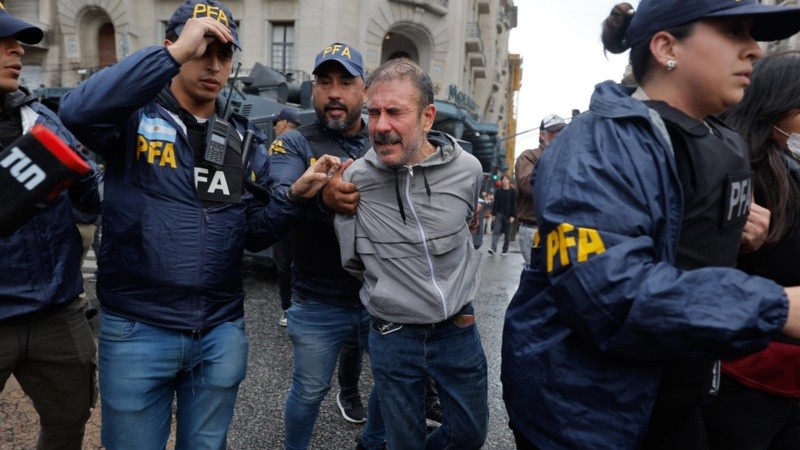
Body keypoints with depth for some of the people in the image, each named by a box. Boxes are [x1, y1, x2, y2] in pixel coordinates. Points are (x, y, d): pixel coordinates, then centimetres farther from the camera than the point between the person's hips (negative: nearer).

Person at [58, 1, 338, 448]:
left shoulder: (245, 140, 6)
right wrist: (173, 54, -27)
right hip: (137, 329, -2)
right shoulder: (134, 116, -4)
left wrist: (296, 195, -14)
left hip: (222, 330, 3)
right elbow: (78, 111, -28)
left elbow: (253, 233, 3)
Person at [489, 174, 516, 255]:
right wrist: (494, 214, -2)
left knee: (507, 234, 5)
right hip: (499, 214, 1)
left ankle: (505, 250, 14)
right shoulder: (498, 191, 6)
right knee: (496, 231, -11)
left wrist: (512, 216, -9)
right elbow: (495, 203, 5)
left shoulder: (513, 192, 1)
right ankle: (493, 248, -19)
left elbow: (514, 205, -2)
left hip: (508, 215, -1)